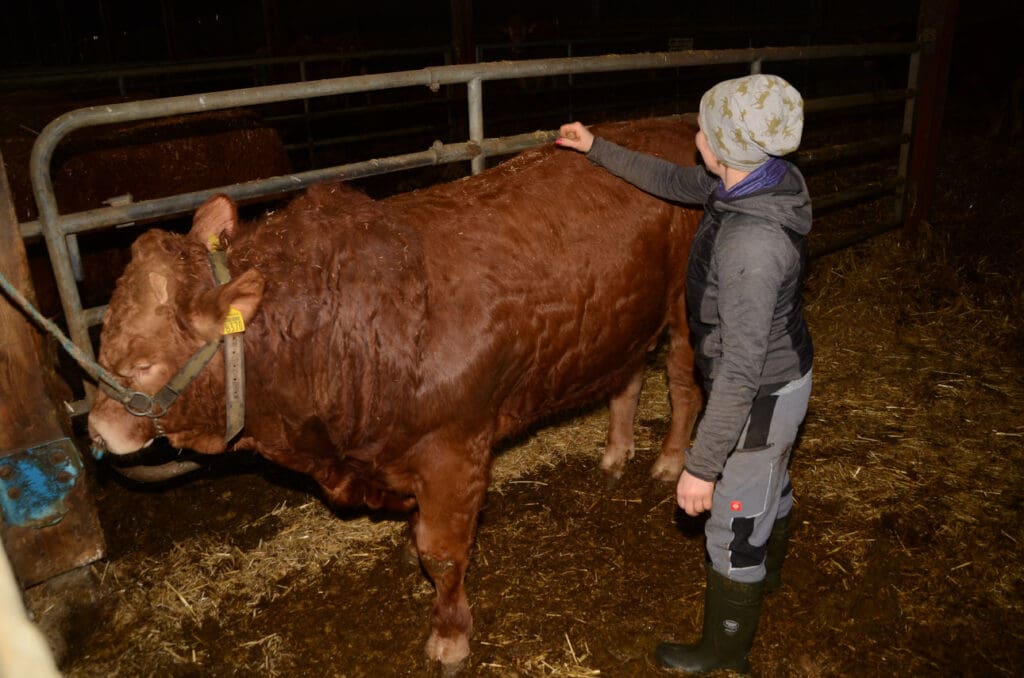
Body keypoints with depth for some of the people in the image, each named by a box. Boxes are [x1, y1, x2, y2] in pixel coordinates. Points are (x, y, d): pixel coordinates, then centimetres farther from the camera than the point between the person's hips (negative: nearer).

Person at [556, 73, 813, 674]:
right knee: (770, 485, 33)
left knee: (734, 526, 11)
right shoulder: (768, 180, -8)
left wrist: (702, 465, -26)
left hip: (759, 398, -9)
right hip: (787, 376, 10)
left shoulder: (750, 241, -37)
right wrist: (597, 149, 13)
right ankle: (767, 574, 63)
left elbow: (741, 368, -33)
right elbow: (676, 182, 8)